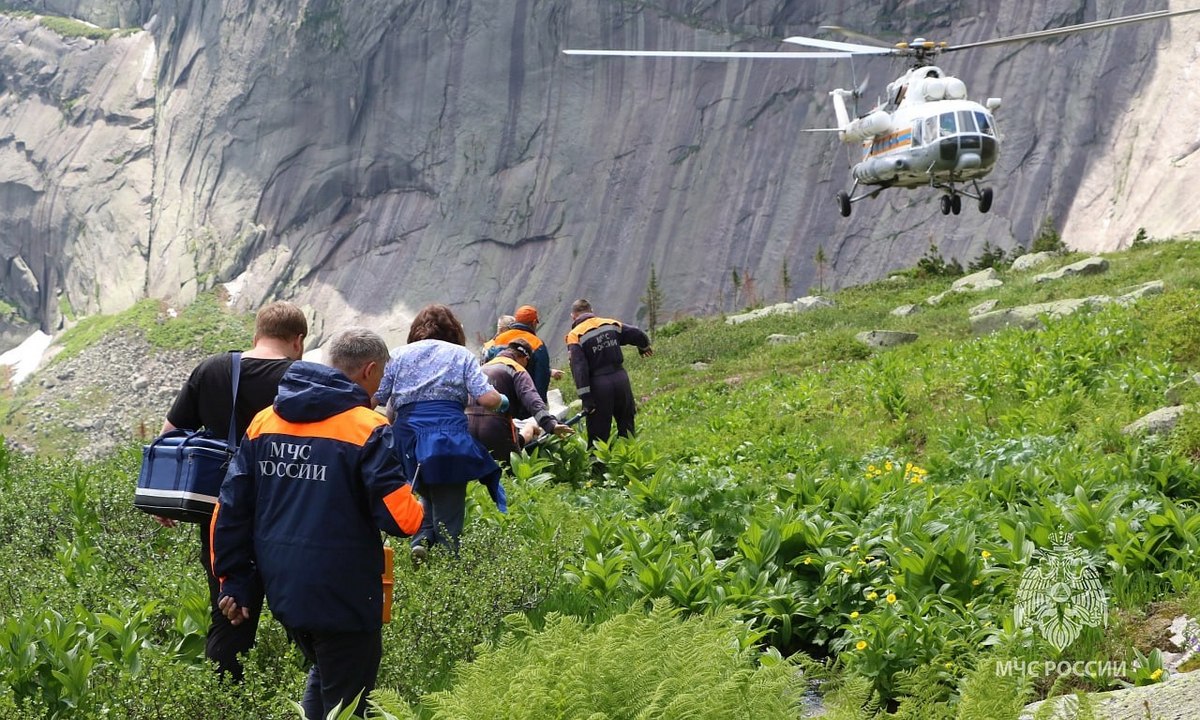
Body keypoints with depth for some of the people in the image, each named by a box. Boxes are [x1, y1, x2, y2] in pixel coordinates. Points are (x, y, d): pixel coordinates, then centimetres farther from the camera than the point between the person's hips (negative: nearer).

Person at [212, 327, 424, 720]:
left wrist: (234, 581, 13)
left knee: (323, 678, 27)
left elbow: (231, 508, 7)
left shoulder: (265, 422, 7)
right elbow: (402, 518, -19)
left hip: (280, 589, 6)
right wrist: (420, 508, 4)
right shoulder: (367, 429, -13)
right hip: (343, 598, -6)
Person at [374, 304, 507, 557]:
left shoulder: (399, 355, 17)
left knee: (429, 496, 25)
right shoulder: (461, 354, 12)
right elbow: (488, 399, 0)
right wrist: (502, 402, 22)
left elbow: (374, 399, 10)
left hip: (406, 440, 3)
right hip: (449, 439, -3)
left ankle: (421, 539, 3)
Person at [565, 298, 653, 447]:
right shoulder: (611, 324, 9)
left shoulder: (575, 336, -6)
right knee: (626, 429, 16)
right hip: (620, 379, 4)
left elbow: (579, 369, -14)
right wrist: (644, 347, 35)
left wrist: (585, 398, -15)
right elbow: (638, 335, 12)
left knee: (598, 436, 3)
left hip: (598, 384, -4)